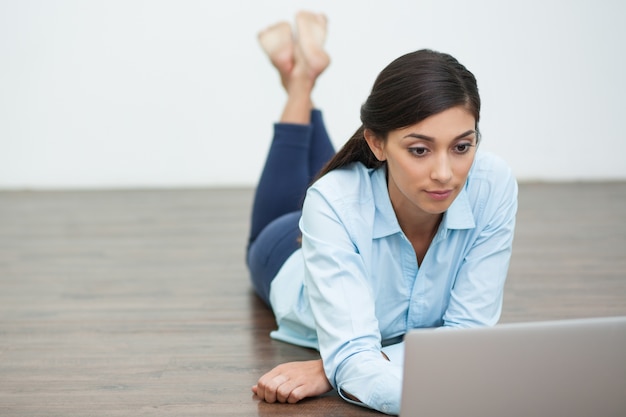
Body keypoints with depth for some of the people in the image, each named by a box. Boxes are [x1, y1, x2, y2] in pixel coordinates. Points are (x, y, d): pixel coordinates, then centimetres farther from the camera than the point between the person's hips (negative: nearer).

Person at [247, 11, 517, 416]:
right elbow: (353, 357, -53)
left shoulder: (494, 186, -42)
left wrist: (332, 369, -48)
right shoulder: (335, 203, -48)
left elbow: (468, 332, -38)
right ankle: (300, 79, 42)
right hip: (292, 261, -2)